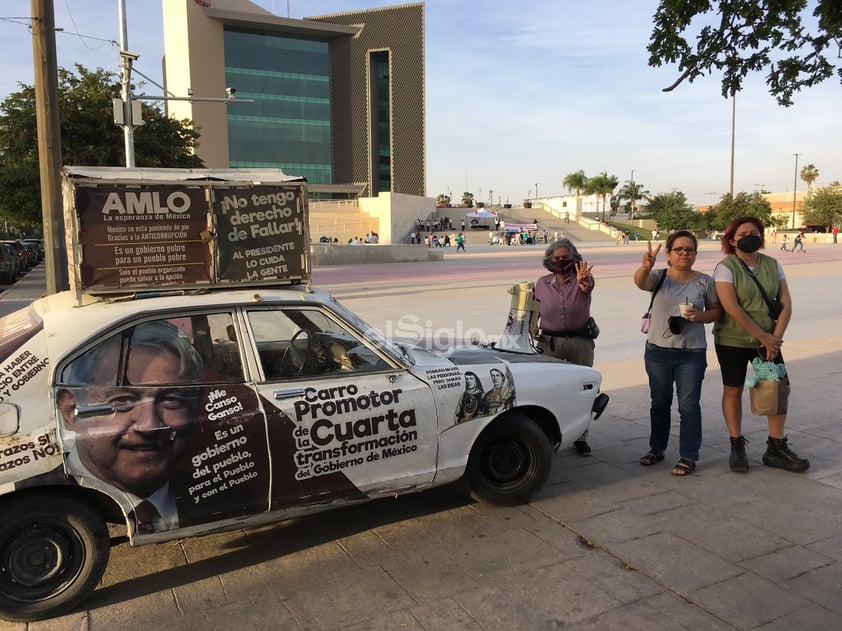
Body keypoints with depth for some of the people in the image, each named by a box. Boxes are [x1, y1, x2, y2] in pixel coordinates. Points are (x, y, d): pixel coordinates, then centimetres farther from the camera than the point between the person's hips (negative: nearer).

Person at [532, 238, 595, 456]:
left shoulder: (582, 279, -6)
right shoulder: (542, 283, 2)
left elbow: (588, 285, -31)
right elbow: (534, 311, 13)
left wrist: (584, 281, -55)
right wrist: (531, 329, -5)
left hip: (580, 341, -1)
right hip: (549, 342, 1)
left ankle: (580, 437, 22)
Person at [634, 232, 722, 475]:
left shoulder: (704, 281, 0)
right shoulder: (659, 276, -3)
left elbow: (716, 310, 8)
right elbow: (640, 282, -25)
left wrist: (701, 316, -15)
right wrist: (646, 267, -49)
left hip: (692, 353, -1)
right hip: (658, 350, 1)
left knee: (689, 405, 1)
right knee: (659, 402, 15)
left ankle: (688, 456, 12)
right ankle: (657, 448, 30)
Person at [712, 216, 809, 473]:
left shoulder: (772, 265, 4)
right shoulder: (726, 267, -11)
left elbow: (786, 304, 1)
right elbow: (732, 308, -19)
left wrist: (775, 337, -11)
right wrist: (763, 336, -18)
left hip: (767, 340, 4)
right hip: (732, 341, -4)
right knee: (733, 391, 5)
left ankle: (776, 448, 13)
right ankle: (737, 446, 17)